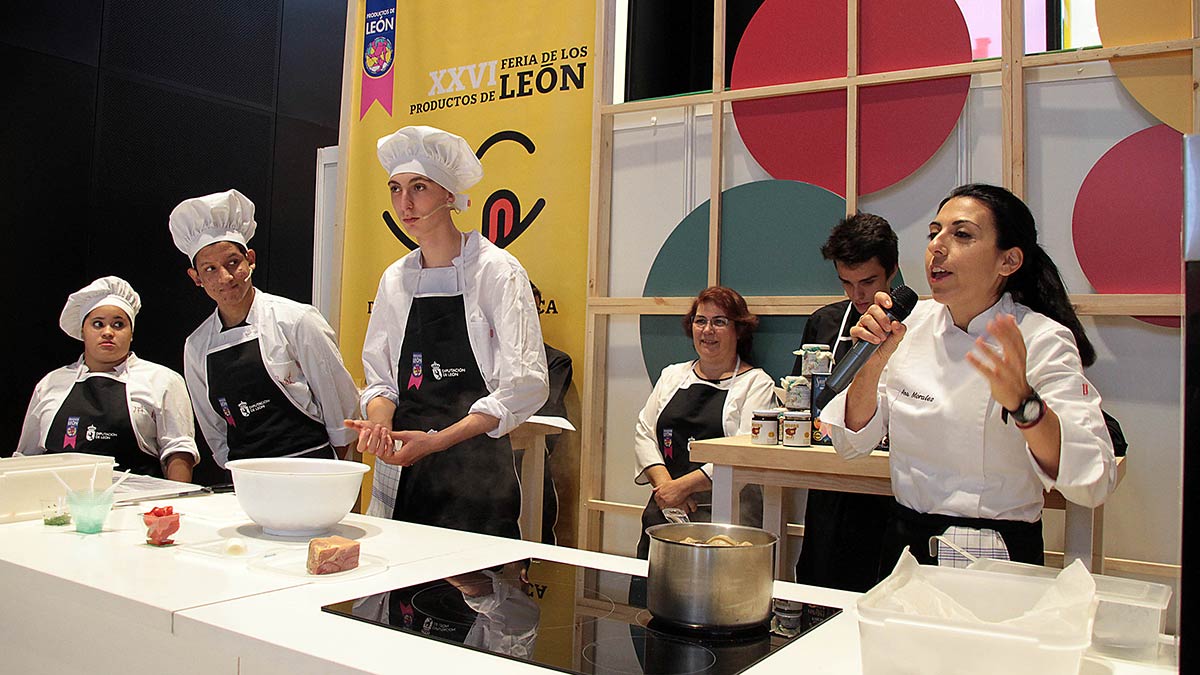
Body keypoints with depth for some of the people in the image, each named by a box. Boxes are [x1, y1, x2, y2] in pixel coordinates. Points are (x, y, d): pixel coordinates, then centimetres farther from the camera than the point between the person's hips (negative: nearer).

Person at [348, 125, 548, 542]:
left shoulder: (496, 270, -7)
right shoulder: (396, 279, 10)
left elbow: (524, 386, -14)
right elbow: (381, 377, 13)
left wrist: (437, 440, -19)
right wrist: (379, 424, -9)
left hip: (476, 474, -5)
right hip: (402, 471, 5)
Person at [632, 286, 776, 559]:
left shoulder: (757, 383, 3)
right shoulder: (672, 375, 20)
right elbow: (644, 433, 13)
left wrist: (684, 485, -14)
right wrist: (664, 482, -5)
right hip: (662, 509, 4)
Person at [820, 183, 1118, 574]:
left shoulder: (1043, 340, -9)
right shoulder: (913, 324, 3)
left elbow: (1093, 483, -20)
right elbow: (851, 444, 2)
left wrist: (1023, 404, -36)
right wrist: (874, 362, -13)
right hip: (906, 544, 4)